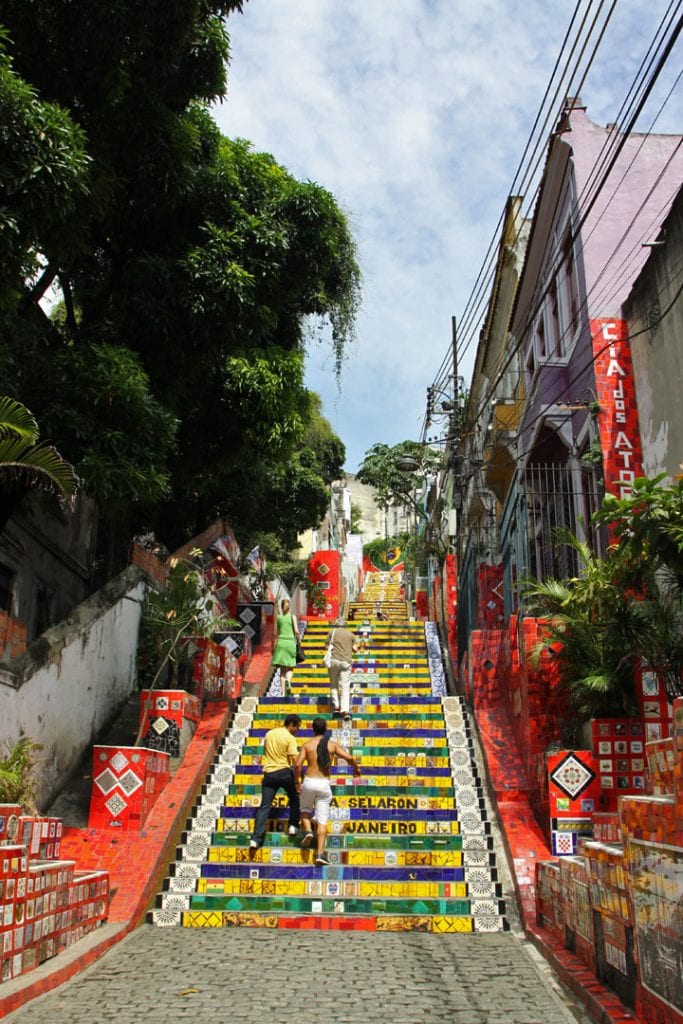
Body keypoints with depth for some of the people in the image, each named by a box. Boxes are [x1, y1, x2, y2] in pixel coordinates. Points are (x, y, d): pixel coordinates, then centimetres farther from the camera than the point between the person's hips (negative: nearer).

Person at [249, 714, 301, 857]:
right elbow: (295, 759, -15)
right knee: (294, 798, 24)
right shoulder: (290, 738, -8)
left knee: (264, 806, 1)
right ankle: (293, 826, 24)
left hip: (269, 773, 4)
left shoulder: (269, 734, 11)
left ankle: (256, 839, -8)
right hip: (284, 772, -4)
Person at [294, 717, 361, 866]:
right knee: (322, 820, 4)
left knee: (305, 810, 26)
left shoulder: (307, 745, 3)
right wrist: (356, 768, 15)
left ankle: (308, 831, -3)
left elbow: (298, 765, -8)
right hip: (324, 784, 0)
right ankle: (320, 854, -5)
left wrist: (297, 782, 5)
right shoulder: (332, 744, 5)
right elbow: (349, 757, -5)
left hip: (309, 782, 0)